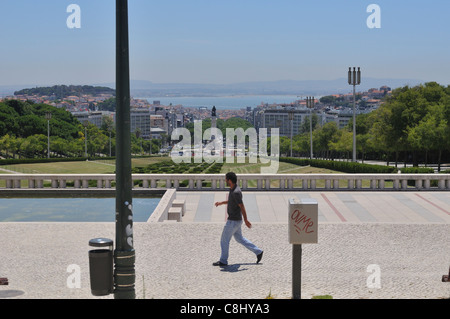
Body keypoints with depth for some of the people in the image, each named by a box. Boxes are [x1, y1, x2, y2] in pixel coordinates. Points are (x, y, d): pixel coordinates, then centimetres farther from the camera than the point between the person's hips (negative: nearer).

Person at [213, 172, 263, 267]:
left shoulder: (236, 192, -26)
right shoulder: (233, 189, 5)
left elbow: (242, 207, -23)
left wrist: (246, 220, -18)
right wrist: (221, 203, 19)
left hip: (233, 221, -10)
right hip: (234, 219, 10)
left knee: (224, 240, 2)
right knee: (239, 238, 20)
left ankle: (223, 261, 14)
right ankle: (258, 252, 22)